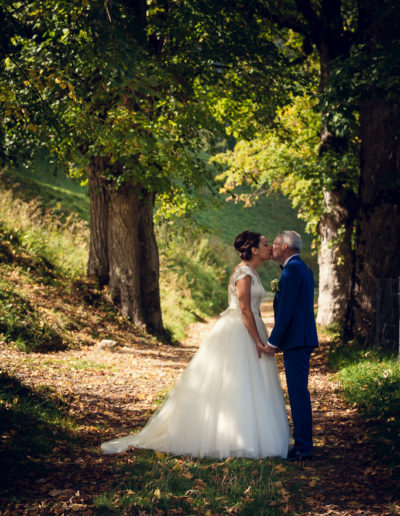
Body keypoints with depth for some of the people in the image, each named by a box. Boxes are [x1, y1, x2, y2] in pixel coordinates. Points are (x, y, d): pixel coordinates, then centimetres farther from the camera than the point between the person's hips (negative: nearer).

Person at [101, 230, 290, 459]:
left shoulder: (253, 273, 15)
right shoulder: (243, 273, -14)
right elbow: (245, 310, -19)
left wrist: (263, 339, 17)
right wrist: (258, 341, -18)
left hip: (249, 330, 10)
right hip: (236, 332, -10)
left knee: (250, 389, 9)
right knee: (233, 388, -7)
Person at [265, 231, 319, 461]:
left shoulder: (292, 270, -13)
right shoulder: (303, 269, 19)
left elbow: (286, 309, -18)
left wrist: (273, 342, -15)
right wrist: (278, 339, 22)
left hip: (296, 339, -10)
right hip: (302, 338, 10)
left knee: (298, 393, -8)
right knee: (298, 392, 13)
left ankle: (303, 448, -7)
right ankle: (303, 443, 18)